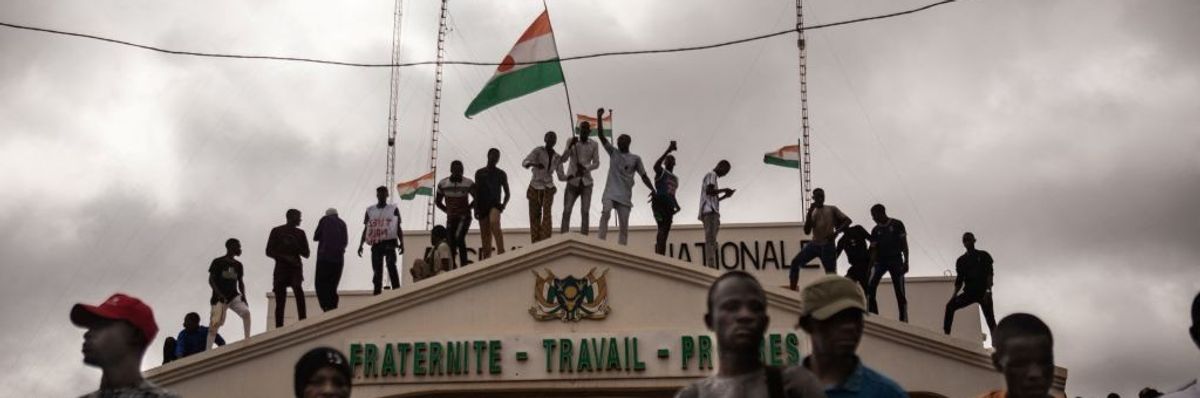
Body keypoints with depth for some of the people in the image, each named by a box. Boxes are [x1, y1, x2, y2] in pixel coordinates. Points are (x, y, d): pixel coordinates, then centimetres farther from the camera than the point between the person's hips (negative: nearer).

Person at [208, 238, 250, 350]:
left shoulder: (238, 265, 11)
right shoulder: (218, 262, -4)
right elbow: (211, 280, -7)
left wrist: (243, 295, 0)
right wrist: (219, 294, -17)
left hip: (234, 296, 4)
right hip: (219, 298, -4)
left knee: (246, 312, -21)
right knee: (215, 324, -6)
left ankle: (247, 340, -18)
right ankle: (207, 350, 0)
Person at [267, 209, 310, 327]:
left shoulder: (300, 233, 13)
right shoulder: (277, 231, 7)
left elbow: (306, 254, 13)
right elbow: (269, 252, 2)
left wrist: (295, 246, -7)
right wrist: (285, 257, -14)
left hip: (295, 267, 0)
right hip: (281, 268, 0)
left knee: (298, 288, -29)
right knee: (280, 302, -2)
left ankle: (303, 320, -37)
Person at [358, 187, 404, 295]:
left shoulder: (393, 209, 6)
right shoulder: (370, 210, 13)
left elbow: (398, 228, 4)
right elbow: (366, 229, 15)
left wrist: (401, 243, -7)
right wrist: (361, 245, 8)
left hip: (389, 242, -3)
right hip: (376, 243, 3)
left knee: (391, 266, -16)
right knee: (377, 269, 3)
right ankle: (377, 292, 7)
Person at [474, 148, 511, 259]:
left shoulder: (501, 174, 8)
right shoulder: (479, 173, 10)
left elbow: (507, 193, 12)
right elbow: (476, 193, 10)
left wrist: (503, 205, -4)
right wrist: (476, 209, 2)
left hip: (495, 204, -2)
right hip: (482, 205, 3)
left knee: (494, 222, -32)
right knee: (485, 236, 2)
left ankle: (501, 252, -40)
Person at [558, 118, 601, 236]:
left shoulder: (594, 145, 3)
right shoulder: (571, 141, 0)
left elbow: (596, 163, 5)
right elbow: (564, 159, -6)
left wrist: (585, 168, -14)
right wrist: (570, 146, -22)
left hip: (586, 182, 1)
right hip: (572, 182, -1)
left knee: (585, 212, -5)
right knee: (566, 211, -7)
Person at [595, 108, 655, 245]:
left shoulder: (635, 159, 8)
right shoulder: (613, 152, 11)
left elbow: (644, 176, 7)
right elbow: (601, 136, 4)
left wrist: (652, 189, -9)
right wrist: (599, 117, -6)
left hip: (625, 196, 1)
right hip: (610, 192, -1)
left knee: (623, 226, -1)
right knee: (606, 212, -28)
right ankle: (601, 242, -32)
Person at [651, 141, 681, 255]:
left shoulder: (675, 178, 26)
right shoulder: (661, 172, 2)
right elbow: (656, 165, -22)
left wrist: (676, 205, 12)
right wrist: (668, 151, -29)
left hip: (669, 206, 8)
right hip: (659, 203, -8)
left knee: (665, 233, 2)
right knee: (662, 228, -23)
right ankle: (658, 256, -33)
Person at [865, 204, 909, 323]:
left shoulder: (896, 224, -1)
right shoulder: (875, 230, 8)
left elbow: (904, 244, -2)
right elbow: (874, 250, 5)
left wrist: (906, 261, -10)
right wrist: (870, 267, -4)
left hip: (895, 260, -3)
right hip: (880, 261, 3)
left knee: (899, 291, -6)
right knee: (870, 288, -14)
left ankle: (904, 320, -4)